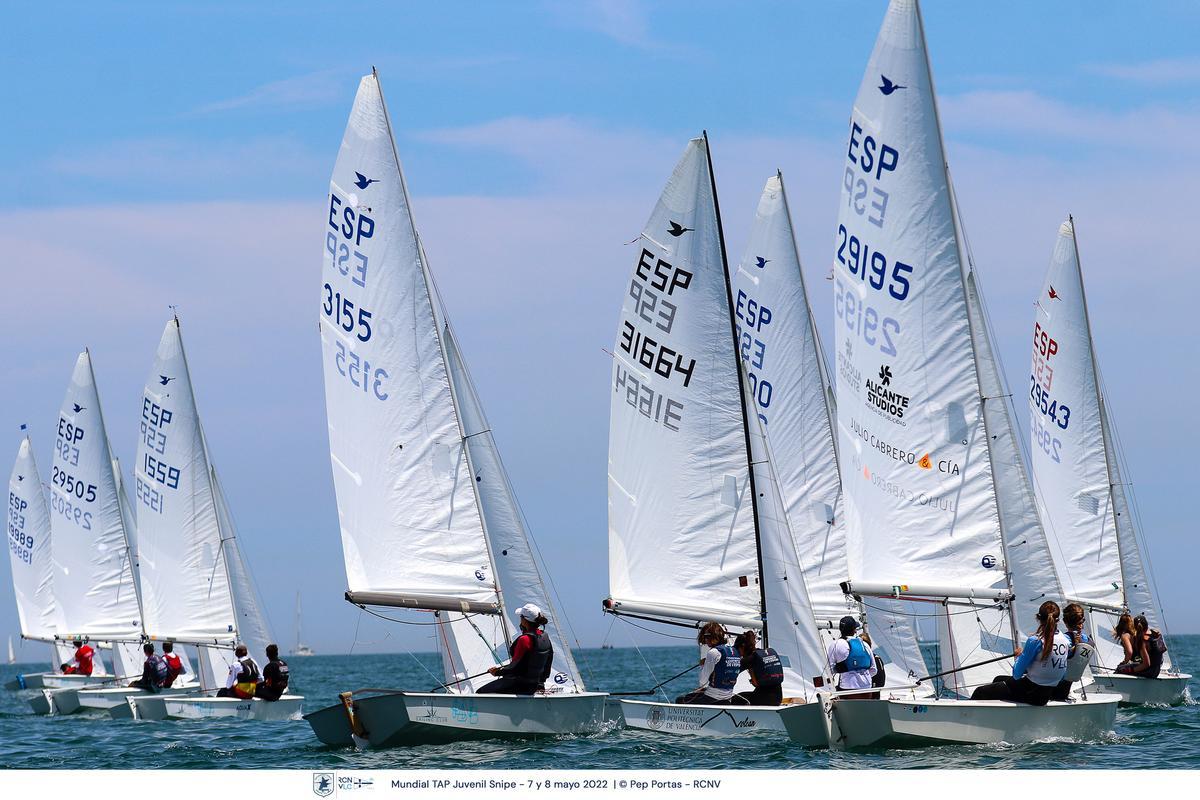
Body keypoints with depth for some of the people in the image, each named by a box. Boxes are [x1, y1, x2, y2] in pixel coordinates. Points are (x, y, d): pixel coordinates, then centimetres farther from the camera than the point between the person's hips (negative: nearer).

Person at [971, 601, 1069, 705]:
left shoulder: (1035, 641, -21)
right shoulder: (1066, 641, -2)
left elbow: (1016, 674, -15)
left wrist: (1019, 656, 7)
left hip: (1032, 694, -8)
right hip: (1047, 695, 8)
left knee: (980, 692, 6)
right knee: (998, 679, 32)